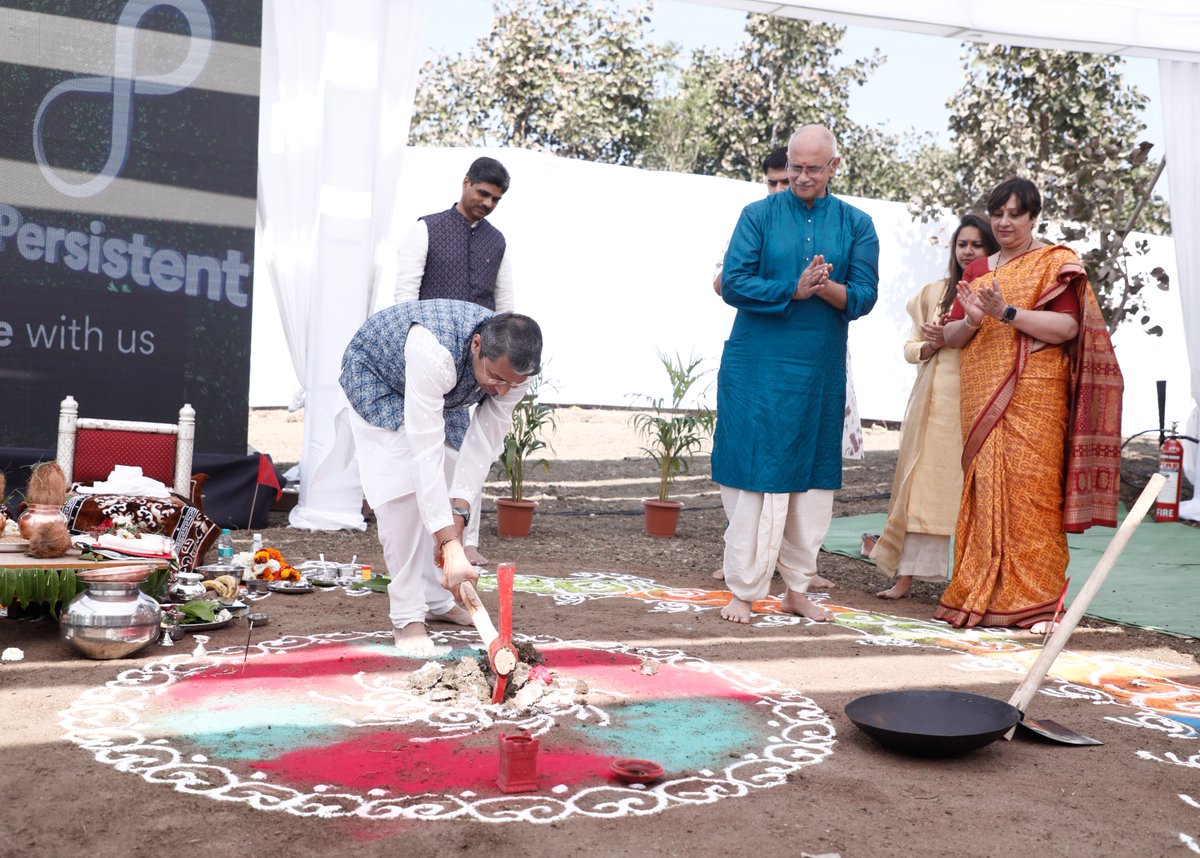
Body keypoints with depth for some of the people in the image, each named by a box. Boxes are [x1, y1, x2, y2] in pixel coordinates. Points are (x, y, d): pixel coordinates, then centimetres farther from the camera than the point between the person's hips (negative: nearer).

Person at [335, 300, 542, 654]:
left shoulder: (512, 364, -28)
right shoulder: (436, 351, -47)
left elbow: (483, 443, -22)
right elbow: (426, 453, -48)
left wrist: (458, 515, -30)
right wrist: (452, 546, -50)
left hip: (441, 394, 6)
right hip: (375, 378, -6)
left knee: (456, 492, 4)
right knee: (405, 491, -20)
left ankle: (436, 601, 19)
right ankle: (407, 615, -10)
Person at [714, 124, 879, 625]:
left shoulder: (856, 225, 8)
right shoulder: (758, 216, 3)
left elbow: (864, 297, 0)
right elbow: (733, 284, -6)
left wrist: (828, 288, -20)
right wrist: (795, 289, -16)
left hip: (820, 371, 2)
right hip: (756, 366, -2)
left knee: (811, 478, 6)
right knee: (752, 474, -3)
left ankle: (797, 588, 18)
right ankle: (744, 591, 5)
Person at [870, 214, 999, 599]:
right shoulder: (933, 293, 15)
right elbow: (911, 347, 15)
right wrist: (935, 344, -6)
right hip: (934, 401, 3)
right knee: (922, 485, 1)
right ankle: (906, 576, 3)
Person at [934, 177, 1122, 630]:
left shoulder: (1055, 263, 4)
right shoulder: (977, 269, 20)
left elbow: (1067, 327, -10)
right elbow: (951, 337, 16)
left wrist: (1006, 312, -18)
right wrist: (972, 319, -6)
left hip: (1033, 394, -5)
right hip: (981, 397, 5)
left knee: (1029, 488, -10)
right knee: (984, 489, 1)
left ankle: (1035, 601, -5)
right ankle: (981, 595, 5)